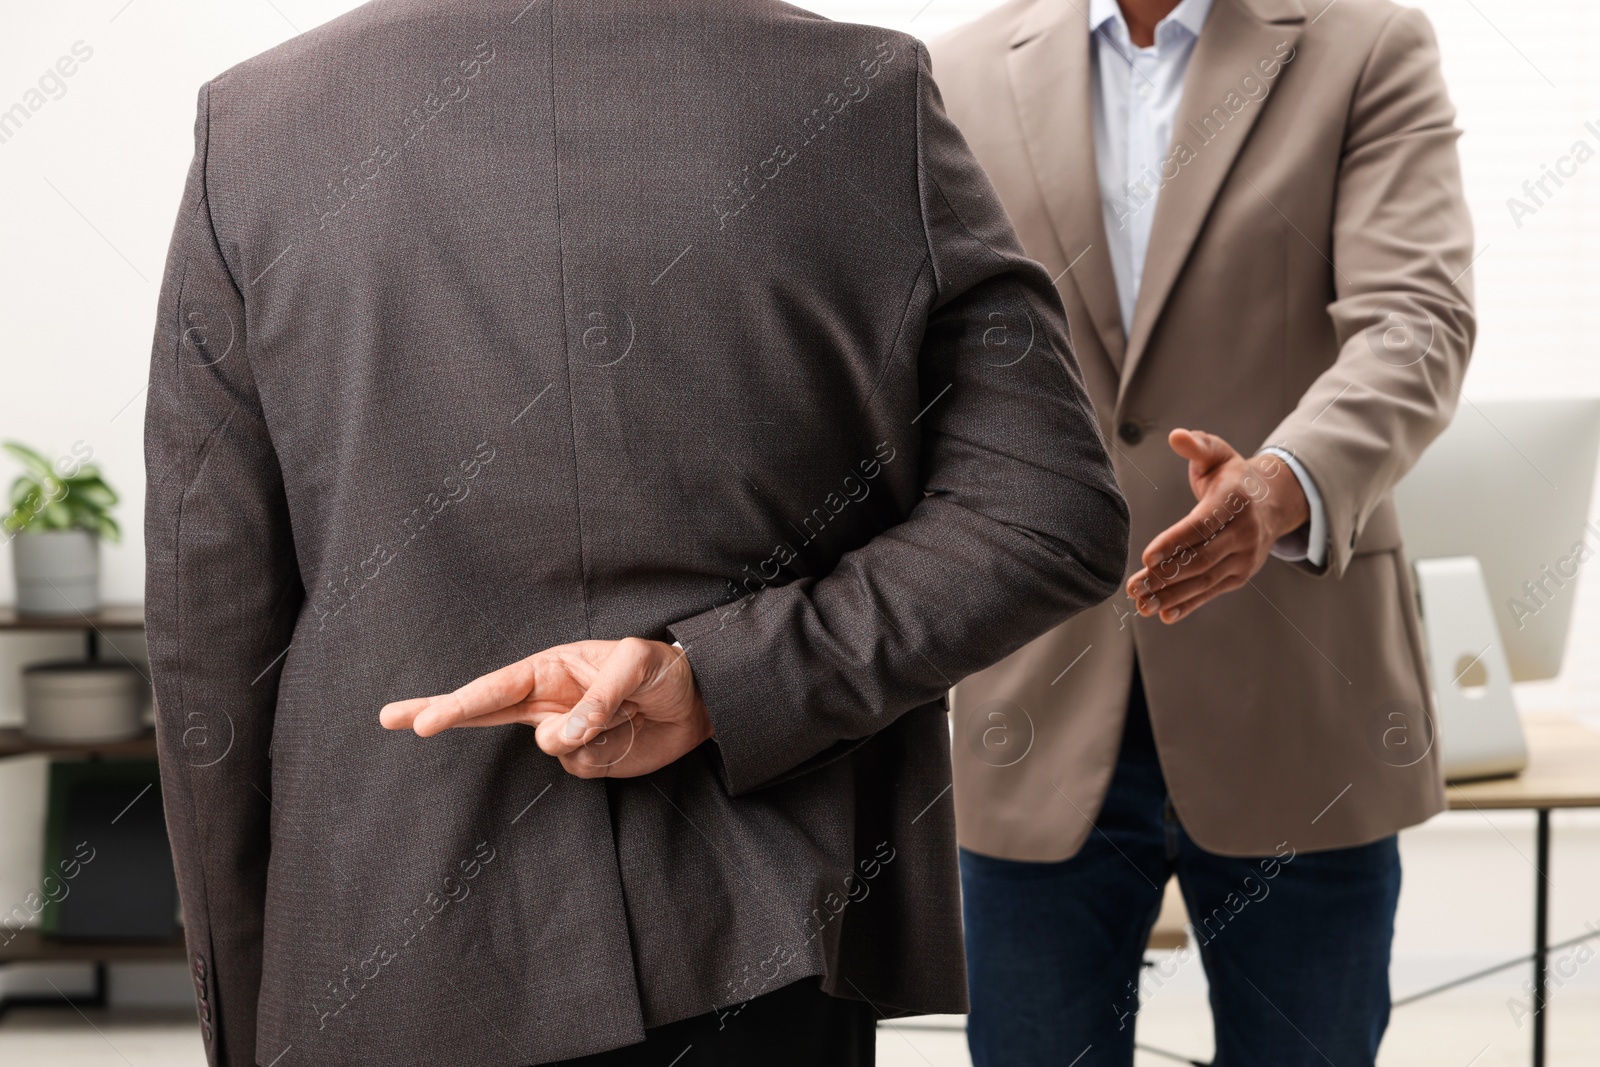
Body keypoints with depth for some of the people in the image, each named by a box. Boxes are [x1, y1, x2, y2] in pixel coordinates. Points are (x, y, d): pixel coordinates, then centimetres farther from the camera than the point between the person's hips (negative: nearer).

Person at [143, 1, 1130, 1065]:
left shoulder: (254, 129, -3)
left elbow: (210, 641, -2)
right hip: (765, 945, 0)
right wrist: (715, 682, -12)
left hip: (396, 978, 1)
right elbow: (1055, 510, -8)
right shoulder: (870, 100, -4)